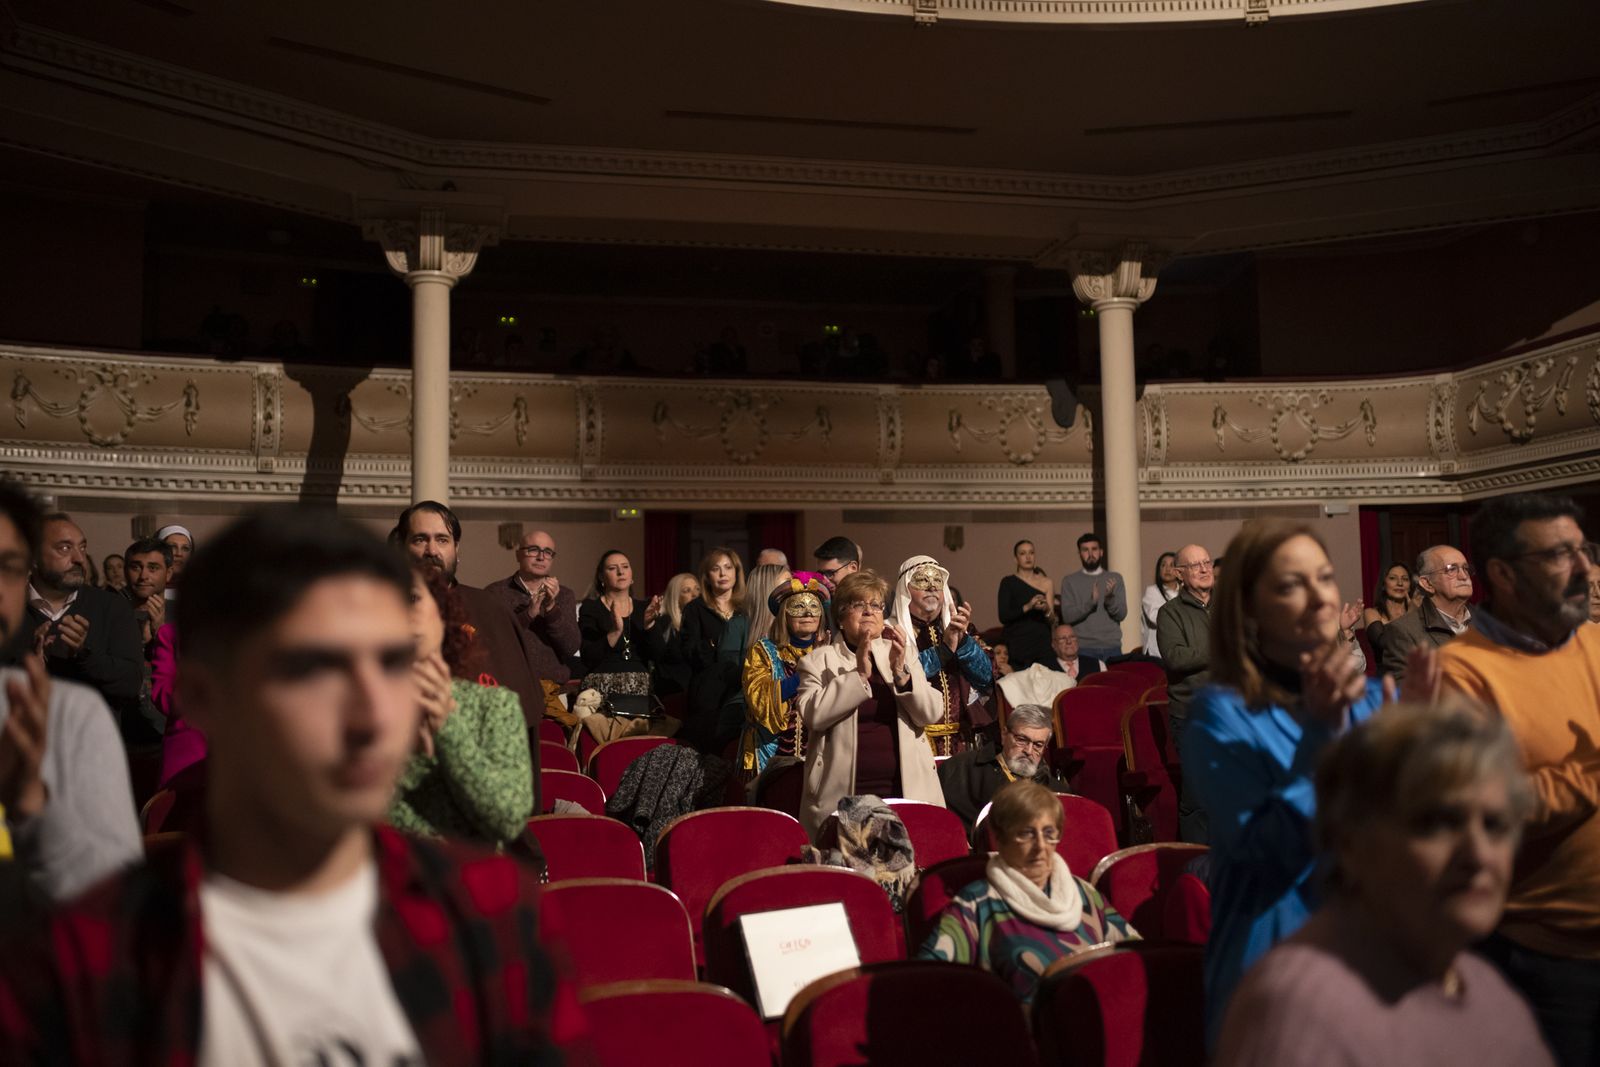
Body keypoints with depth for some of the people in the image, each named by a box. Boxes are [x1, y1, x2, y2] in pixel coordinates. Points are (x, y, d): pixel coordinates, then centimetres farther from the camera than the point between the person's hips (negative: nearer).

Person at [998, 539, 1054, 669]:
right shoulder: (1008, 582, 3)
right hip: (1018, 645, -2)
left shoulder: (1045, 582, 11)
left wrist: (1046, 610, -12)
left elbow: (1053, 619, 9)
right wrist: (1027, 607, -18)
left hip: (1042, 643, 2)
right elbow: (1003, 617, -7)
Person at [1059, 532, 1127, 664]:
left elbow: (1121, 614, 0)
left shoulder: (1115, 578, 8)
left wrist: (1110, 597, -19)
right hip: (1083, 648, -2)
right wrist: (1091, 602, -21)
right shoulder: (1070, 581, 4)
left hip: (1112, 647, 2)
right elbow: (1067, 616, -6)